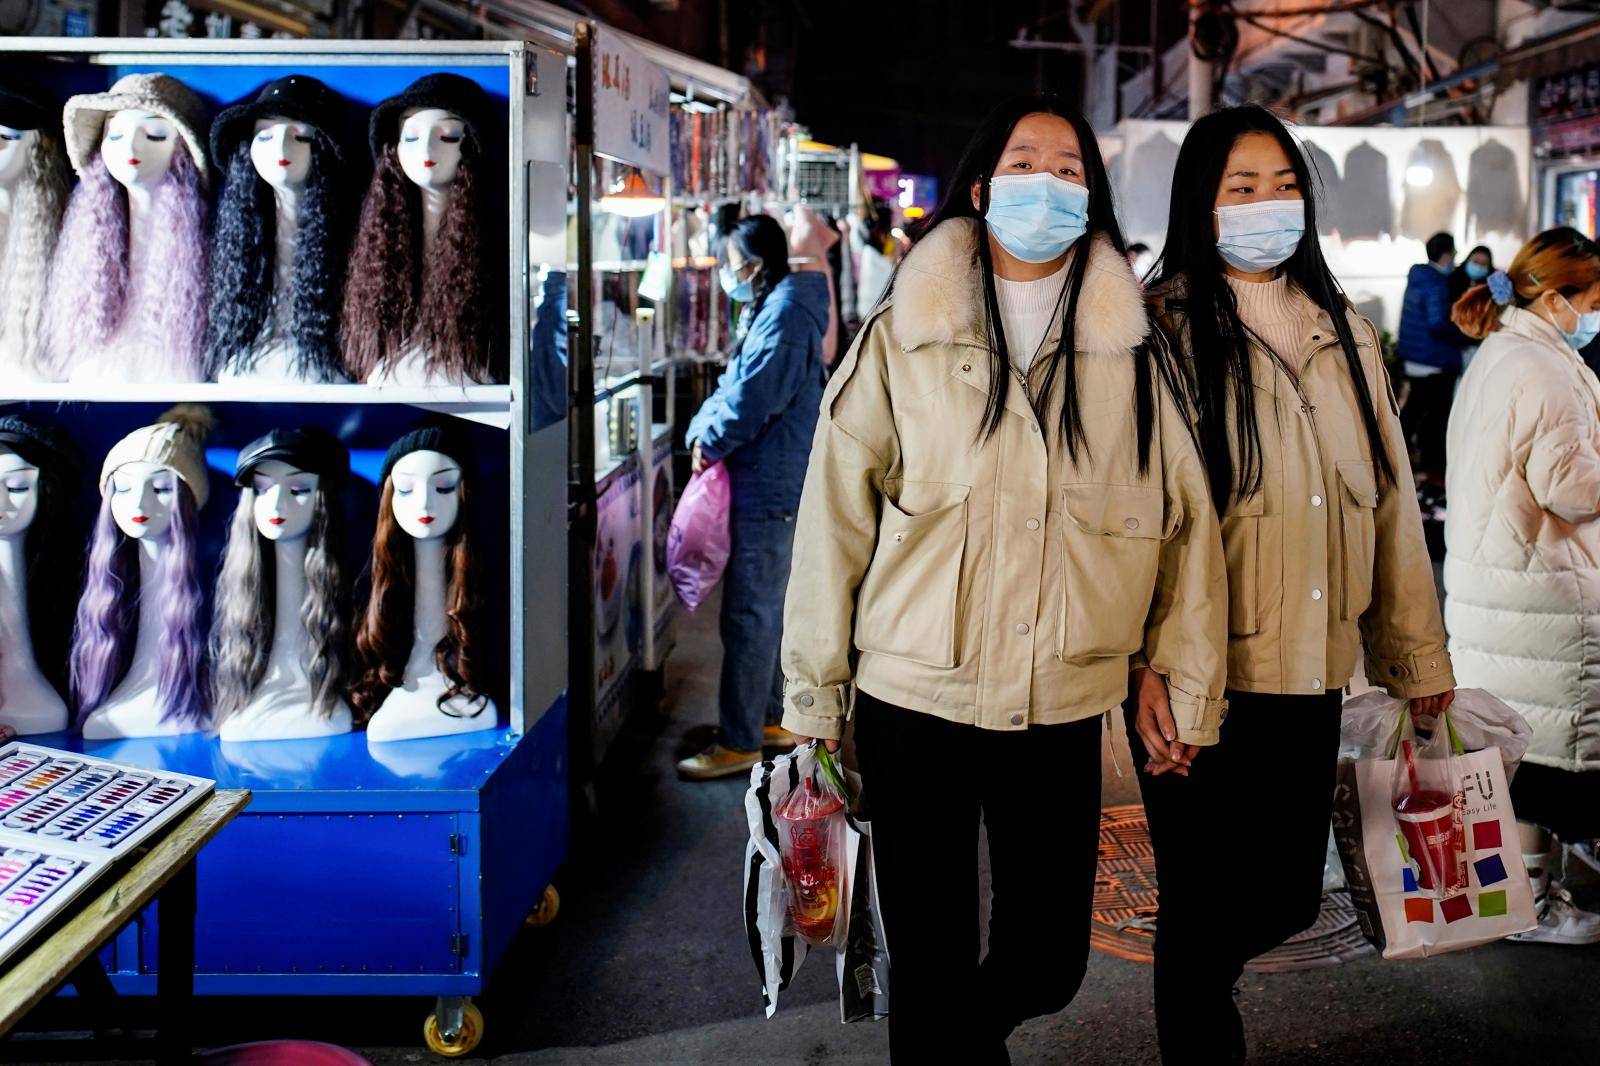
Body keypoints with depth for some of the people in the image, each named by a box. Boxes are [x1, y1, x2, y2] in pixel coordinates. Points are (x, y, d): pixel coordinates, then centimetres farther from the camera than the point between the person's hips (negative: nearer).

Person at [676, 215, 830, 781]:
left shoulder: (785, 317, -17)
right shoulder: (767, 311, 16)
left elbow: (751, 399, -22)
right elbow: (735, 383, 17)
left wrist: (710, 441, -7)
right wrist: (703, 430, 1)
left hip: (769, 489, -11)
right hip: (769, 485, 11)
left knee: (749, 615, -6)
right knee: (764, 609, 18)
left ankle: (739, 742, 0)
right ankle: (770, 718, 29)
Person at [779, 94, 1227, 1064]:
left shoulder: (1134, 351, 5)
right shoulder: (902, 339, -1)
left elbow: (1185, 520, 5)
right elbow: (835, 516, -1)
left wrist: (1187, 684, 1)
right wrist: (814, 700, -1)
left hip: (1062, 711, 2)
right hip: (912, 703, -2)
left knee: (1048, 965, 10)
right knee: (930, 967, 4)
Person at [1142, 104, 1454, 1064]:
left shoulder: (1342, 330, 11)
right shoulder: (1165, 330, -7)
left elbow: (1390, 497, 13)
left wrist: (1420, 650, 14)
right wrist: (1144, 671, -21)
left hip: (1312, 673, 5)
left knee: (1292, 896, 14)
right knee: (1204, 908, 2)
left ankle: (1197, 974, 44)